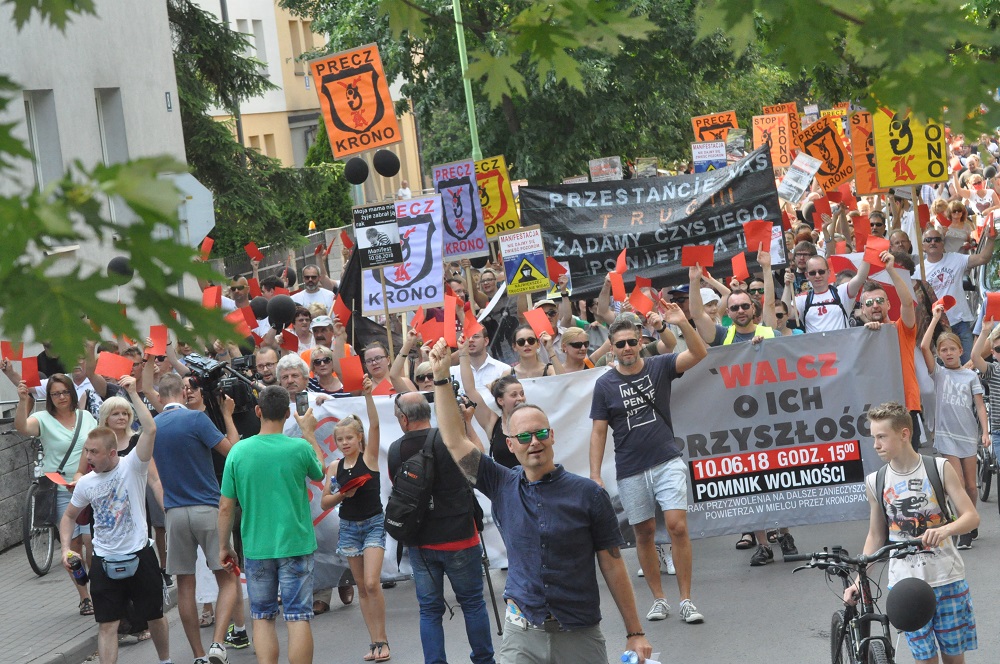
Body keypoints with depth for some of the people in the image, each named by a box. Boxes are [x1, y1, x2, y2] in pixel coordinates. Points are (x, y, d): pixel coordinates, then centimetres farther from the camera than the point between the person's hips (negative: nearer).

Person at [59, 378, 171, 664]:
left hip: (139, 555, -2)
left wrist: (133, 393, -27)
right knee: (107, 624, -1)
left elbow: (150, 430, -26)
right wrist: (66, 548, 1)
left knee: (154, 616, 13)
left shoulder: (132, 466, -11)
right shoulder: (86, 483, 0)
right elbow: (69, 516, 15)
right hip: (105, 561, 2)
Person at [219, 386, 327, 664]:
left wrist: (224, 547, 11)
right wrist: (310, 434, 26)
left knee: (262, 617, 13)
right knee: (298, 617, 1)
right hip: (296, 546, -2)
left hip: (256, 548, 2)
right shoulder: (300, 448, -9)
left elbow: (226, 507, -2)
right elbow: (319, 473, 14)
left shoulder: (238, 451, -5)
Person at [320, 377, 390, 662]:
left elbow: (374, 425, -20)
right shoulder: (335, 467, 3)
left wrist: (368, 395, -31)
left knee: (372, 583, -14)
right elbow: (324, 503, 6)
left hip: (373, 524, -4)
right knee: (362, 587, 5)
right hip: (348, 527, 4)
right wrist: (341, 495, -14)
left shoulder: (369, 457, -5)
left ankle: (382, 640, -5)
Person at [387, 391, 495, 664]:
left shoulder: (395, 450, -4)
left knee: (429, 609, 9)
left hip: (420, 542, 2)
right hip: (458, 539, -2)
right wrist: (468, 423, 11)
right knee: (472, 603, 12)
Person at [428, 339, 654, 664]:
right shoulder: (503, 487, 5)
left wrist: (635, 633, -3)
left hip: (580, 637, -2)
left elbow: (613, 566, -2)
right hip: (521, 637, 2)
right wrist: (441, 377, 3)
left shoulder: (588, 494, -3)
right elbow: (455, 441, 6)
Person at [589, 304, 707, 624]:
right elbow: (599, 431, 2)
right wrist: (595, 475, -5)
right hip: (630, 471, 1)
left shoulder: (659, 366, 1)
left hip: (667, 462, -1)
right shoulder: (605, 384, 1)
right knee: (644, 533, 8)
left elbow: (699, 354, -12)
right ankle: (658, 599, 19)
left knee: (677, 526, -11)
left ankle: (686, 600, -6)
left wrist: (682, 323, -28)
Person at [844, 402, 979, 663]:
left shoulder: (940, 469, -4)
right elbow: (876, 536, 10)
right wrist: (858, 580, 0)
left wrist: (944, 530, -28)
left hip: (948, 580, -1)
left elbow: (972, 516, -7)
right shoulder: (875, 482, 1)